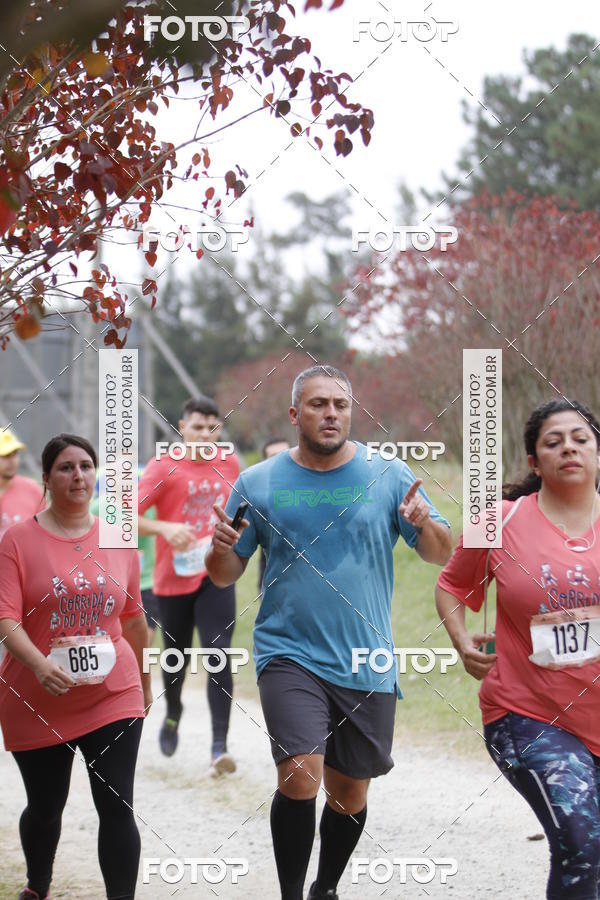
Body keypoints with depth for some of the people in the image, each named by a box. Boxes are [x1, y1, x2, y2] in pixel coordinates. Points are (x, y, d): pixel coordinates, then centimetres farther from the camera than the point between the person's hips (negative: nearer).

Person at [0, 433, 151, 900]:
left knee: (117, 808, -7)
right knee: (45, 807, 15)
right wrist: (39, 665, -31)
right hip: (38, 703, -1)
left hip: (113, 696, 1)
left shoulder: (119, 542, 5)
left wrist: (145, 683, 23)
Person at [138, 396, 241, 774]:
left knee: (219, 656, -12)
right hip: (175, 577, -1)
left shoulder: (229, 463, 4)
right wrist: (164, 528, -28)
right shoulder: (163, 467, -9)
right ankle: (173, 715, 45)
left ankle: (220, 747, -15)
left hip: (216, 576, 1)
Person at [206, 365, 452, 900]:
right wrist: (221, 548, -15)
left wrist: (423, 523, -19)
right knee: (300, 776, -20)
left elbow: (443, 555, 3)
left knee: (350, 793, 10)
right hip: (289, 653, -2)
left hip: (365, 664, 2)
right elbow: (225, 576, 8)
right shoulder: (257, 484, 3)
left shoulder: (388, 475, 2)